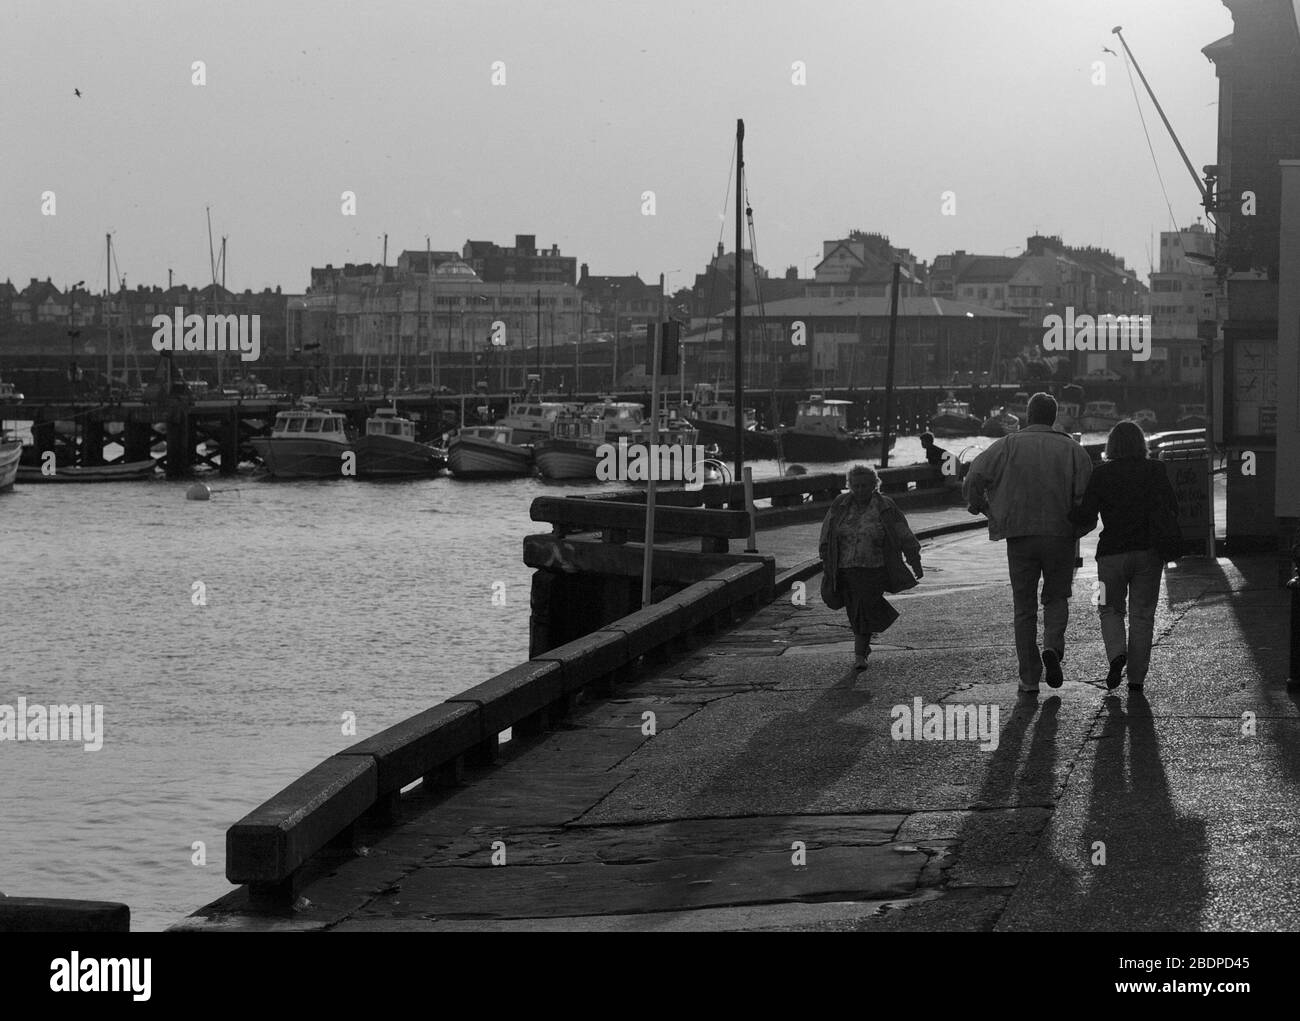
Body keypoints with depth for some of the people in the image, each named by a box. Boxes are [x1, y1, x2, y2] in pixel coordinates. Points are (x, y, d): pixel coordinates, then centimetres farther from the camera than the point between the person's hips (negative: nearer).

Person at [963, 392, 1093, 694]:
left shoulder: (1010, 445, 1)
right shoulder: (1072, 448, 2)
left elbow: (976, 474, -10)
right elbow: (1088, 489, -8)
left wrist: (976, 504, 7)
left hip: (1020, 535, 0)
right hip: (1061, 534, 0)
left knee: (1024, 607, 9)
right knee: (1056, 598, 18)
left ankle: (1029, 678, 6)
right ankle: (1053, 646, -11)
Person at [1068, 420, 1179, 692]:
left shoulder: (1101, 473, -4)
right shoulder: (1155, 470, 0)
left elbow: (1086, 517, -7)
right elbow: (1172, 511, 0)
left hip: (1112, 551, -1)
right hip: (1148, 551, 1)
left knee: (1110, 609, 15)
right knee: (1142, 614, 9)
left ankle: (1117, 653, -11)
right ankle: (1136, 677, 5)